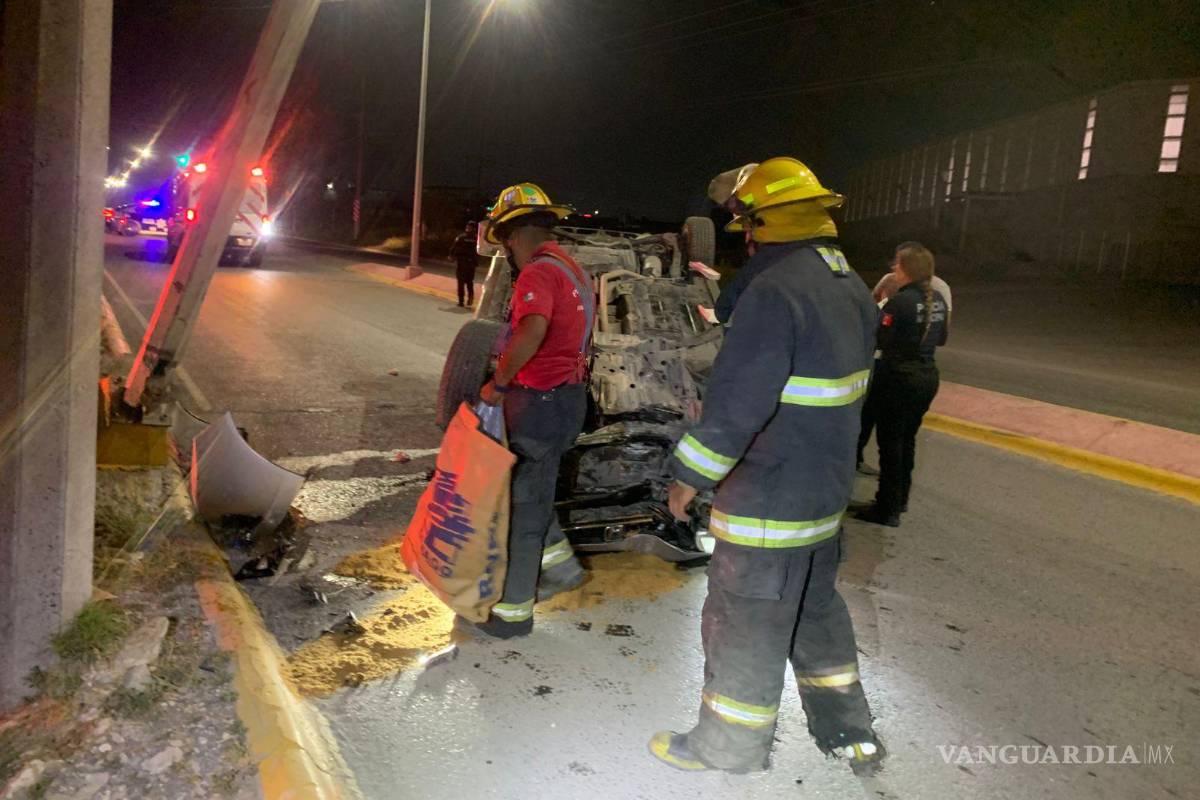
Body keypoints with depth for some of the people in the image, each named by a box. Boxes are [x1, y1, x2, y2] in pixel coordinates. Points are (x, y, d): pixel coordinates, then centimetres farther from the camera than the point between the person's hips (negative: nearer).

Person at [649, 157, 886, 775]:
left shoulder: (774, 291, -22)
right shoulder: (853, 289, 8)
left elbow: (737, 401, -25)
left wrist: (690, 474, -15)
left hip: (767, 500, -9)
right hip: (827, 491, 9)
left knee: (745, 621, 7)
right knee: (816, 607, 23)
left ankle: (729, 744, 25)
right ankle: (848, 732, 36)